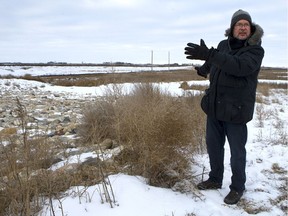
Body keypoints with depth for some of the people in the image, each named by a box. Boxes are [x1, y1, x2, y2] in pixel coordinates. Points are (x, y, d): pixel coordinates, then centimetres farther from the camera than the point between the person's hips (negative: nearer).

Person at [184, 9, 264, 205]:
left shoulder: (256, 50, -12)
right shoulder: (223, 45, 5)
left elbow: (239, 66, -32)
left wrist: (208, 54, -40)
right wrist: (203, 69, 45)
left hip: (236, 109, -6)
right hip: (215, 106, 6)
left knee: (237, 150, 4)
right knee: (213, 144, 15)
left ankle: (238, 187, 23)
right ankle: (215, 179, 34)